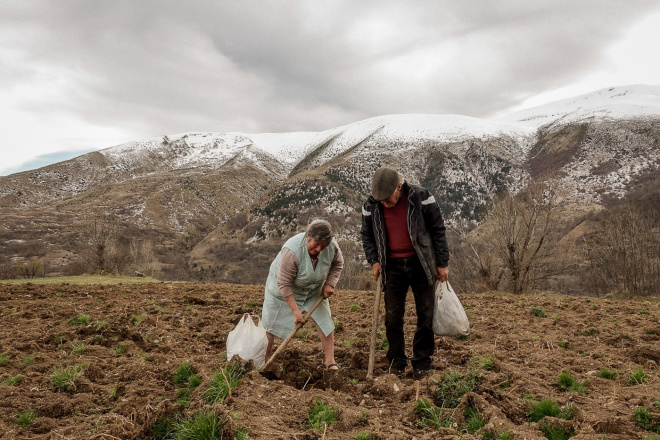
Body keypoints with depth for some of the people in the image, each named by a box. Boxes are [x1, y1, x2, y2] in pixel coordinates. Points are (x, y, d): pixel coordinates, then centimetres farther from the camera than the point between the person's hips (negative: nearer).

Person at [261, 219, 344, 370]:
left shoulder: (332, 246, -24)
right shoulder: (291, 251, -40)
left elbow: (338, 264, -1)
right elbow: (284, 283, -33)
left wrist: (329, 284, -13)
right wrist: (295, 310, -31)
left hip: (313, 289, 4)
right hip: (282, 289, -3)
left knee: (325, 320, -4)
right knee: (271, 322, 1)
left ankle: (330, 361, 5)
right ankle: (265, 359, 18)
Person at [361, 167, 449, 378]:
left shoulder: (421, 198, -13)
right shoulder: (370, 206, -5)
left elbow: (438, 230, -4)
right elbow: (367, 236, 11)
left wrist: (442, 263, -3)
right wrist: (374, 261, -3)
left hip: (420, 265, -2)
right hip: (392, 267, 2)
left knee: (425, 315, 4)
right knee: (392, 317, 3)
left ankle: (422, 362, 18)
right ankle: (396, 361, 20)